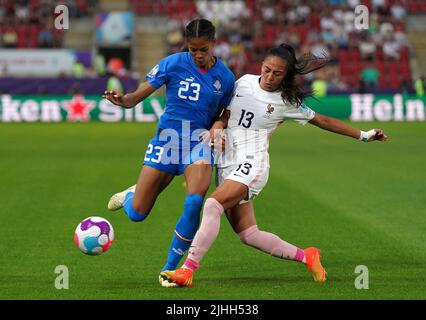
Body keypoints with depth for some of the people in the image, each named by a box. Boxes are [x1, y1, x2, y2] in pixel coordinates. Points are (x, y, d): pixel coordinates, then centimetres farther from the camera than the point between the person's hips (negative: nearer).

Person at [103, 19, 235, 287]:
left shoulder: (225, 76, 1)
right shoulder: (173, 63, -6)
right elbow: (137, 97, -6)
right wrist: (122, 100, -28)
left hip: (200, 140, 0)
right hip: (168, 136, 0)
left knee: (194, 202, -27)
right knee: (137, 213, 0)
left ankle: (170, 267, -10)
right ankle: (130, 195, 42)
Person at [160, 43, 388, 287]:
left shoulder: (286, 102, 0)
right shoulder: (245, 82, 10)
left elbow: (322, 121, 10)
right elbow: (225, 113, 17)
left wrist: (363, 135, 12)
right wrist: (216, 126, -6)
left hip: (252, 163, -6)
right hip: (227, 164, 6)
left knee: (213, 204, -28)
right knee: (247, 234, 3)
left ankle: (187, 270, -31)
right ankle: (305, 256, 19)